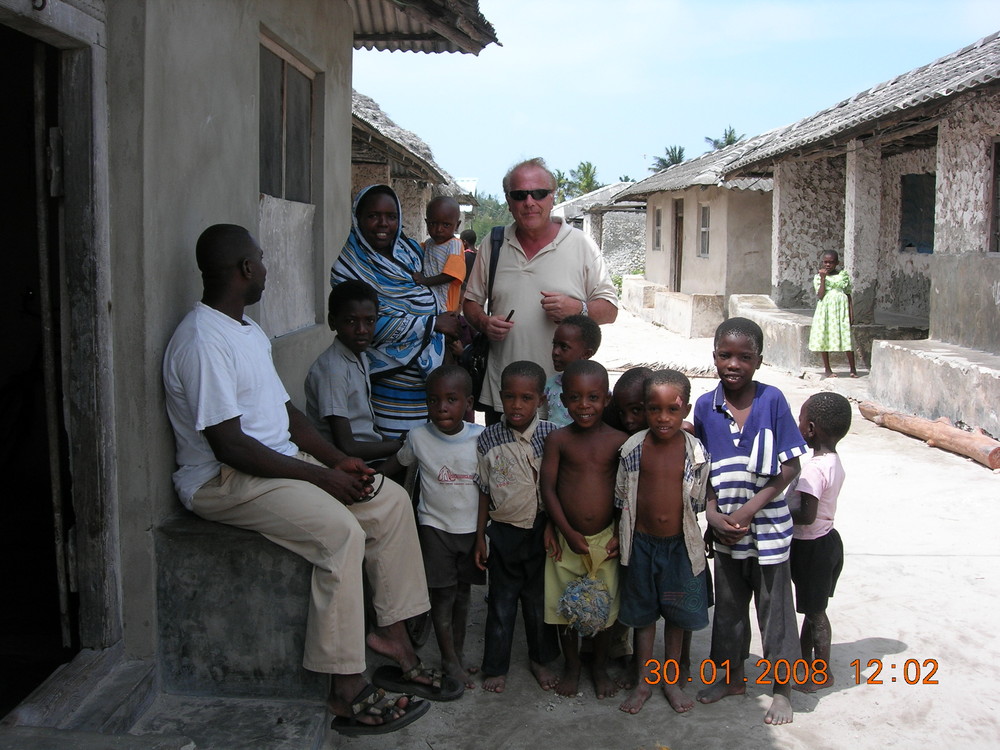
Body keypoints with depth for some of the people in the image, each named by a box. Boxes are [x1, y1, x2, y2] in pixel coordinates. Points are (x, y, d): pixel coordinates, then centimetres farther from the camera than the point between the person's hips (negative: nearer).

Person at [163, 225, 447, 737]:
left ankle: (390, 631, 7)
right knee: (340, 530, -31)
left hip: (284, 463, 10)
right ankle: (347, 694, -24)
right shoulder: (204, 342, -18)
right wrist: (319, 476, -21)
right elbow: (228, 445, -24)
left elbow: (285, 410, 17)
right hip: (224, 482, -10)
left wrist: (338, 460, 2)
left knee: (392, 500, -1)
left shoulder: (249, 331, 15)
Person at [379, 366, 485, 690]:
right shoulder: (419, 437, -9)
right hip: (435, 526, -1)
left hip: (471, 527, 1)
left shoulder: (481, 438, -9)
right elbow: (396, 463, 8)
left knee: (463, 591, 14)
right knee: (442, 593, 2)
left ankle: (459, 653, 28)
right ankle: (449, 660, 14)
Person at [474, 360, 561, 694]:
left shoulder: (551, 435, -9)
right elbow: (484, 491, 0)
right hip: (503, 532, 0)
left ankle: (541, 659, 36)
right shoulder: (489, 439, -7)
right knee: (501, 602, 12)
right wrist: (480, 536, 2)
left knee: (539, 600, 15)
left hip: (541, 531, 0)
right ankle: (496, 666, 28)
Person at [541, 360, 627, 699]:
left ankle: (600, 667, 35)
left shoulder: (619, 441, -6)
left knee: (605, 607, 13)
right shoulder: (558, 439, -7)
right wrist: (566, 531, -13)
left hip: (606, 540, 0)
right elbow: (548, 487, -8)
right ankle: (571, 667, 33)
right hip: (566, 539, 0)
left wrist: (622, 534, -7)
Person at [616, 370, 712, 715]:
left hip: (680, 544, 0)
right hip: (641, 542, 0)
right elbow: (621, 497, 1)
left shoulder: (697, 452, -10)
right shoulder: (633, 448, -10)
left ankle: (671, 678, 35)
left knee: (677, 613, 15)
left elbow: (699, 501, 3)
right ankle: (642, 682, 30)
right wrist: (619, 537, 3)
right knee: (643, 612, 14)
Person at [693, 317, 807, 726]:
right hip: (724, 529, 3)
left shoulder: (772, 400, -12)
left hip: (768, 526, -3)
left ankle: (782, 689, 26)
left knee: (774, 608, 8)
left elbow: (789, 466, -12)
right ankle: (732, 676, 37)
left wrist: (748, 510, -17)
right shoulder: (705, 406, -3)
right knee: (728, 604, 18)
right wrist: (714, 515, -9)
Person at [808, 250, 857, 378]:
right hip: (826, 309, 0)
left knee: (846, 338, -4)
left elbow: (849, 295, 9)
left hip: (841, 309, 0)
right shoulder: (818, 277, 3)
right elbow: (820, 295, -10)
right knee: (824, 338, 2)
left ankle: (853, 369, 5)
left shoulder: (843, 275, 7)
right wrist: (823, 278, -14)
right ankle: (827, 369, 14)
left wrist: (851, 314, 3)